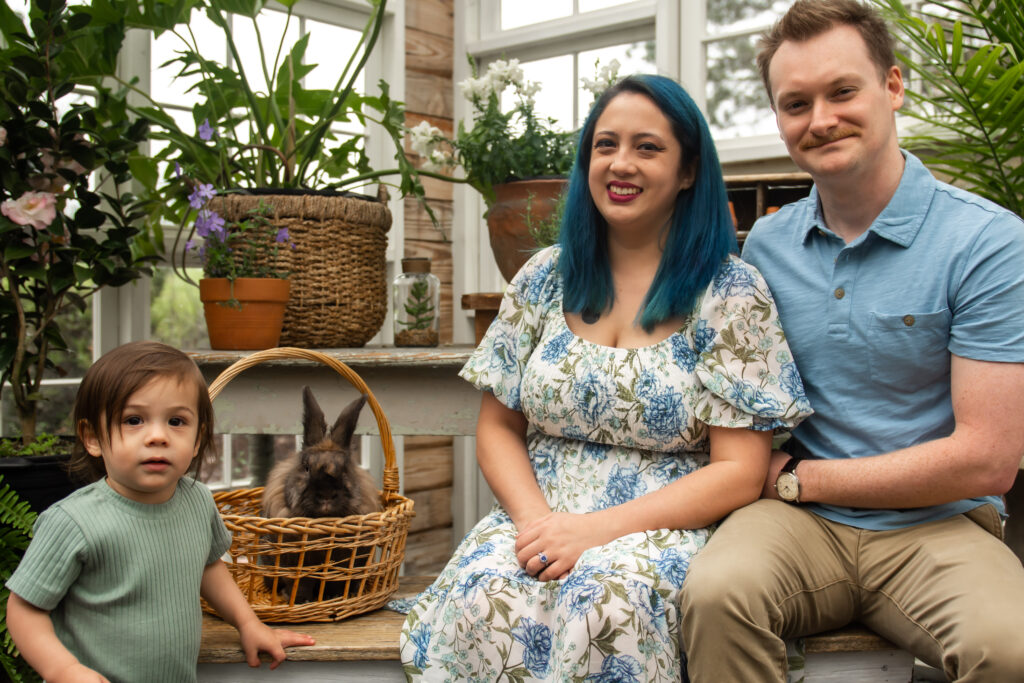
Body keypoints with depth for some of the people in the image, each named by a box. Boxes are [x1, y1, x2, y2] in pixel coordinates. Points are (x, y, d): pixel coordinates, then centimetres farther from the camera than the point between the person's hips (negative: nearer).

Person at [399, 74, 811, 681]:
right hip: (538, 521, 3)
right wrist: (535, 517, -9)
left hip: (667, 530, -3)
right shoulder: (545, 279, 10)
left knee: (607, 602, -36)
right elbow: (498, 427, 12)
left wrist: (596, 528, -16)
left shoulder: (731, 292, -1)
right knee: (484, 596, -30)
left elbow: (740, 472, -6)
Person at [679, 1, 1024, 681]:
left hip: (937, 525, -1)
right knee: (716, 591, -30)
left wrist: (798, 476, -6)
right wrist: (760, 469, -4)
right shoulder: (766, 244, 7)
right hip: (799, 522, 2)